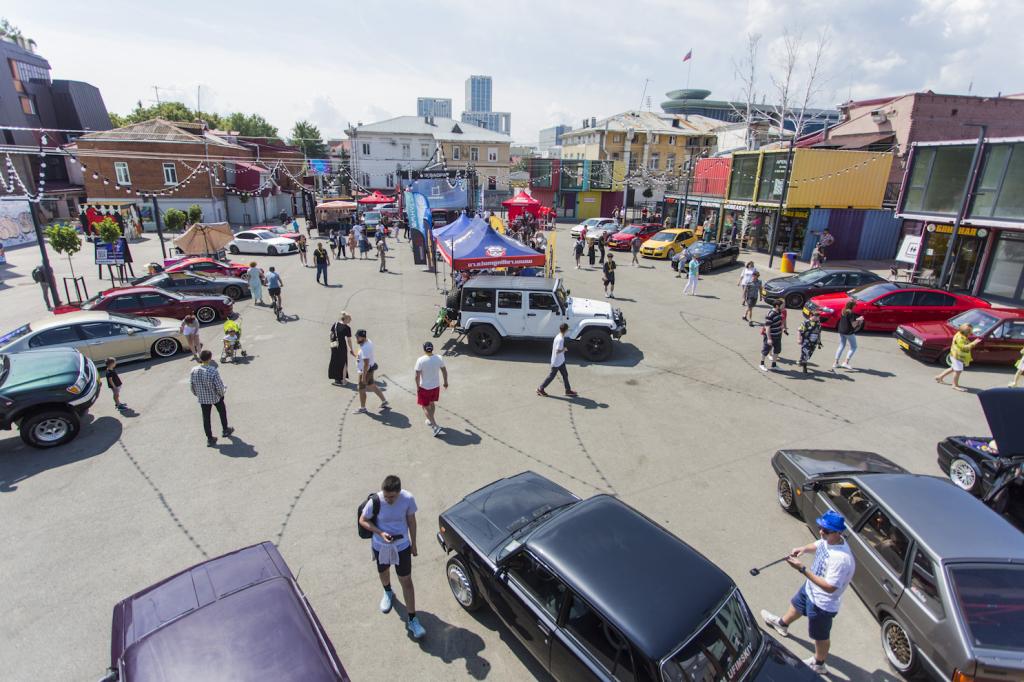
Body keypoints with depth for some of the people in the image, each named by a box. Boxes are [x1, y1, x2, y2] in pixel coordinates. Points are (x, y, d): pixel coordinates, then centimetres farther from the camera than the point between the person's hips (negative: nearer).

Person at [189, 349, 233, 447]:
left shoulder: (194, 371, -12)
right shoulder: (213, 371, -27)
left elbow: (191, 384, 0)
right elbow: (219, 386, -22)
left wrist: (196, 394, 18)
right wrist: (222, 393, 0)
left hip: (202, 398, 3)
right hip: (215, 397, -3)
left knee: (206, 417, 13)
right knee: (222, 412, 23)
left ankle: (209, 439, 21)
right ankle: (225, 430, 39)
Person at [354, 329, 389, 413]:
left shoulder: (365, 348, -29)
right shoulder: (368, 341, 1)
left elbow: (366, 363, -30)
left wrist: (363, 376, -26)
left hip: (366, 370, -10)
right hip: (371, 367, 10)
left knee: (361, 389, 5)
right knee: (372, 385, 22)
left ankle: (362, 408, 21)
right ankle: (384, 401, 33)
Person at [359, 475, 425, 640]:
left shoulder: (408, 499, -24)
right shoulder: (375, 501, -27)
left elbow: (411, 520, -8)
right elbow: (363, 520, -11)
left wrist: (413, 543, 2)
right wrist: (380, 533, -26)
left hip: (402, 546, -1)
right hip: (380, 546, 1)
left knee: (406, 581, 5)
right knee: (383, 572, 27)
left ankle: (412, 619, 21)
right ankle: (388, 593, 60)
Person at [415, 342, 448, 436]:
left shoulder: (420, 360, -21)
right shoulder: (439, 358, -10)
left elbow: (417, 376, -18)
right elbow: (444, 371, 1)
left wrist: (417, 386, -4)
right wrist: (445, 382, 16)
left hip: (424, 388, -4)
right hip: (436, 386, 5)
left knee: (425, 407, 8)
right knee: (432, 403, 27)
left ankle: (436, 427, -1)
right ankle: (431, 421, 45)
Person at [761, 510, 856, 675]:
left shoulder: (841, 559, -40)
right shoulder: (827, 539, -15)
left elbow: (830, 587, -36)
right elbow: (817, 546, 8)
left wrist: (802, 569, -39)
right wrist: (803, 549, -12)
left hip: (822, 604, -8)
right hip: (810, 589, 8)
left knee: (820, 635, 19)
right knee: (796, 605, 34)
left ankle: (819, 664, 46)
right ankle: (782, 624, 64)